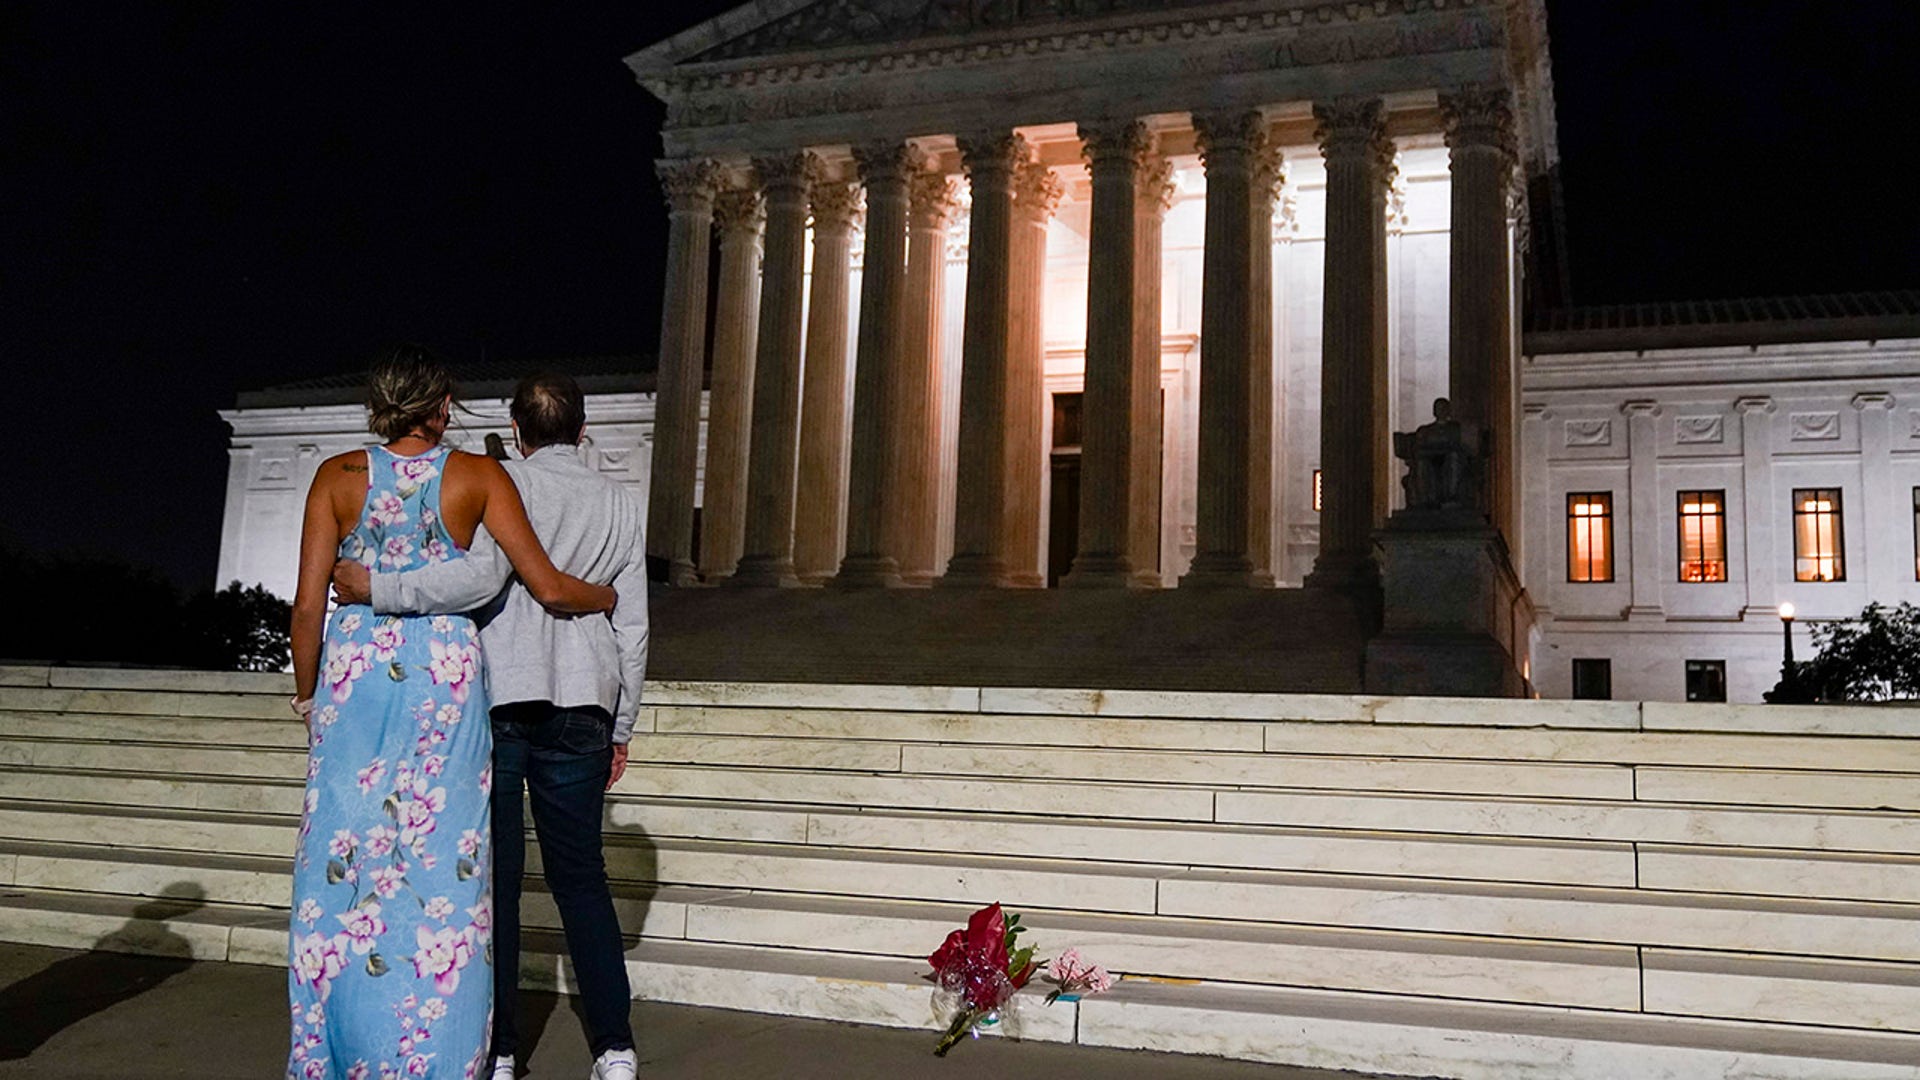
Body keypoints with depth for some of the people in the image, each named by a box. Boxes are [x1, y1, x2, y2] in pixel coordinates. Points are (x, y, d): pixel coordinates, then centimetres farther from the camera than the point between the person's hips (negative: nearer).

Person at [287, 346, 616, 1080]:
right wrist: (610, 597, 16)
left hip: (354, 676, 1)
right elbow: (547, 588, -4)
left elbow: (308, 604, -1)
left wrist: (307, 693, 13)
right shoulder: (477, 477, -2)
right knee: (440, 860, 6)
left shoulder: (338, 476, 1)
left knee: (345, 854, 9)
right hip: (446, 678, -1)